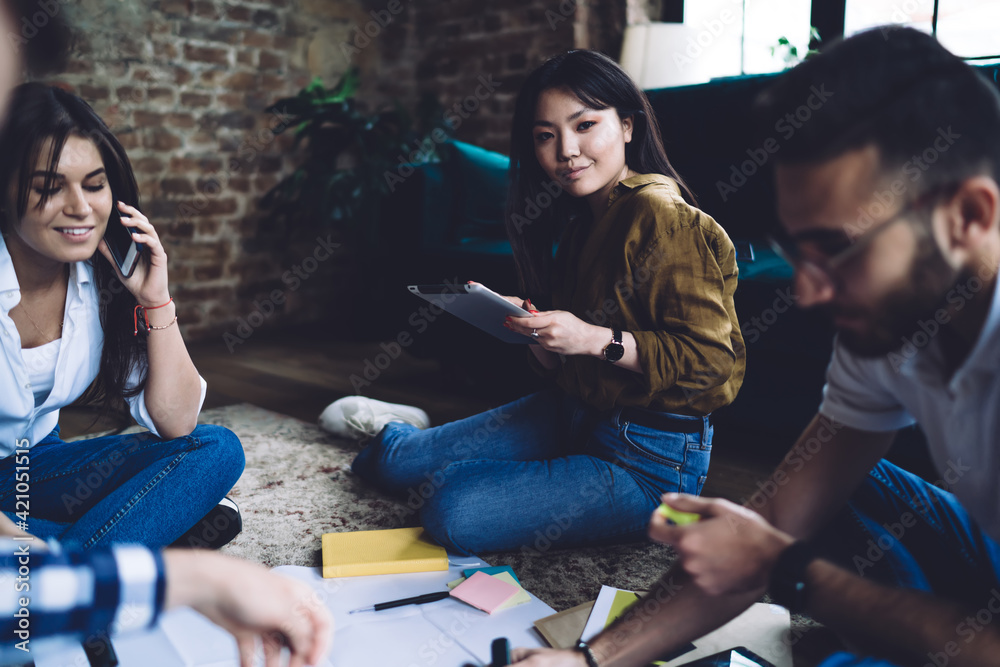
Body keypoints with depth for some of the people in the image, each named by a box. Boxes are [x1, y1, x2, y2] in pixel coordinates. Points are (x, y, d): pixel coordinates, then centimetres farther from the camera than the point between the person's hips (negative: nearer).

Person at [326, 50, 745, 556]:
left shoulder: (659, 216, -21)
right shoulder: (581, 216, 7)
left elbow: (712, 357, -24)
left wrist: (593, 338, -30)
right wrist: (532, 322, -6)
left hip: (649, 459, -8)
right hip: (573, 413, 8)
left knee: (455, 513, -18)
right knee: (400, 463, 7)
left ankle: (393, 433, 15)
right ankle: (391, 432, 44)